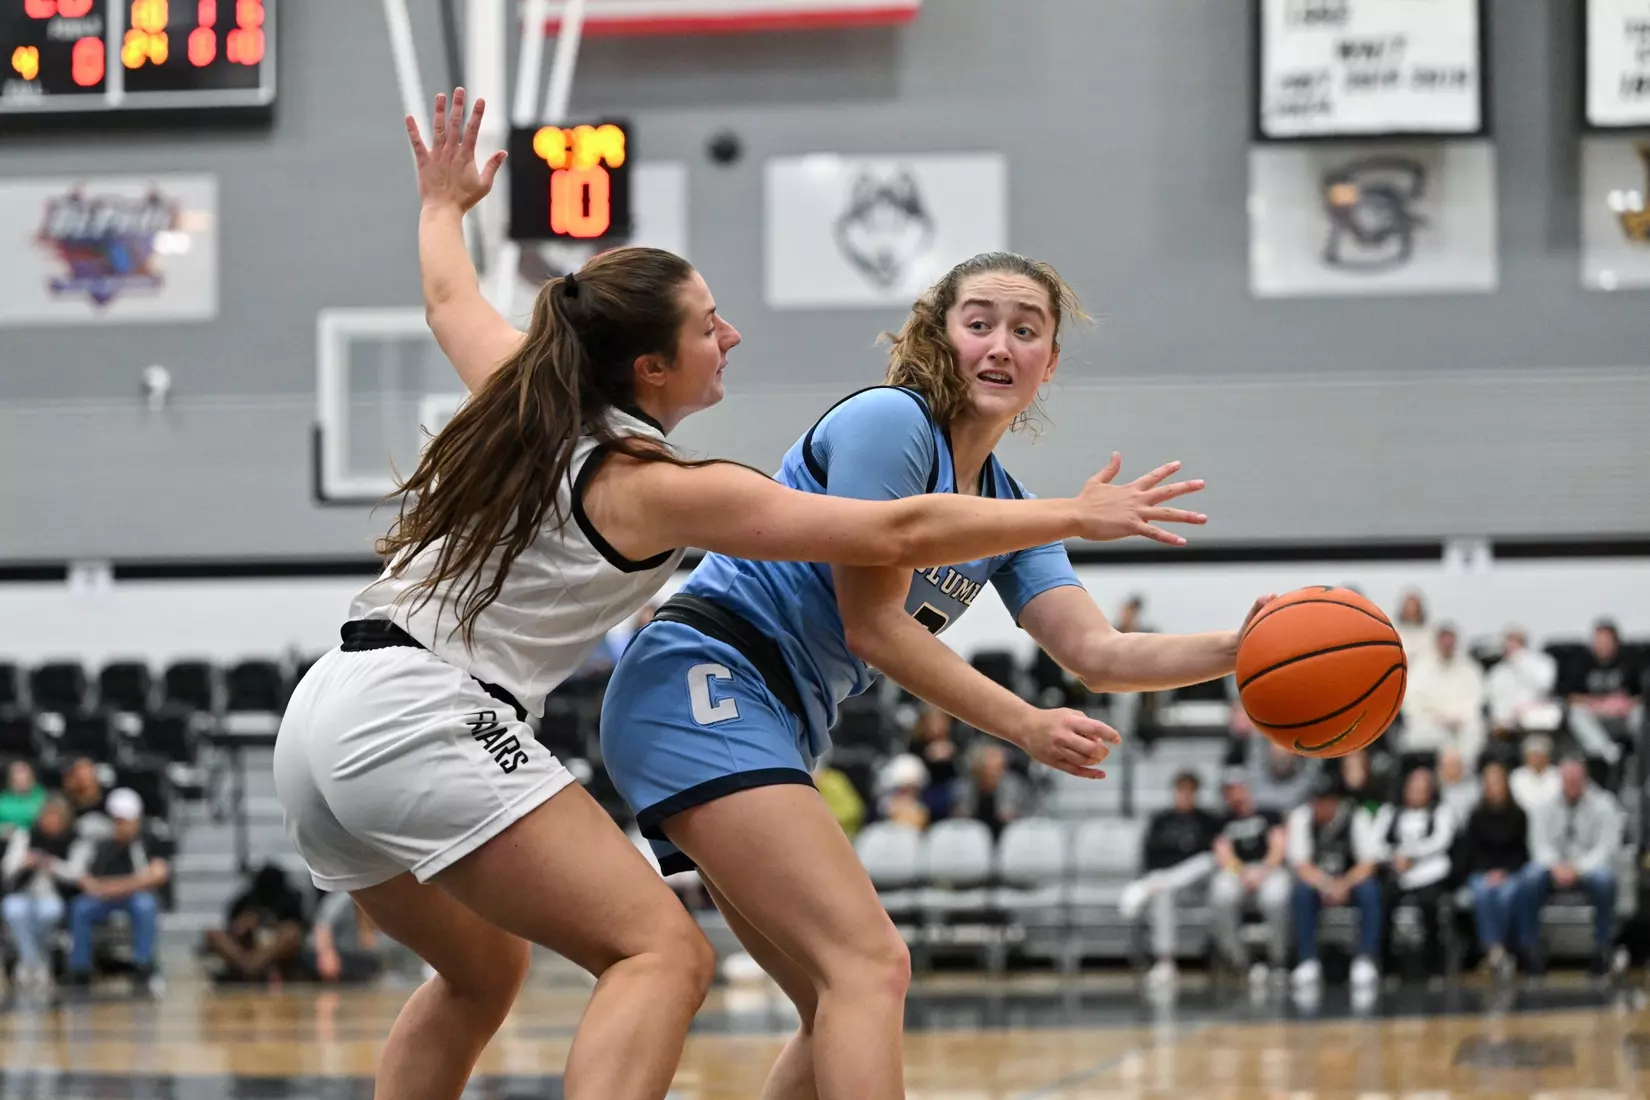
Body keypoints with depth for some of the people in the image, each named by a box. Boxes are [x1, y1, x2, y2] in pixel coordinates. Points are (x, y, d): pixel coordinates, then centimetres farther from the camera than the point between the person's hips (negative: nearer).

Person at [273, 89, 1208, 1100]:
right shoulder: (659, 486, -8)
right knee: (666, 956, -17)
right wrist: (1078, 516, -1)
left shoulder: (519, 399, 12)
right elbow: (898, 533, -9)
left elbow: (450, 300, 36)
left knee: (482, 974, 29)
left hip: (323, 719, 9)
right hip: (428, 724, -9)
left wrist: (443, 206, 57)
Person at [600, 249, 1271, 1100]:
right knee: (872, 963, -23)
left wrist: (1246, 647, -7)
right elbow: (873, 625, -14)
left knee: (843, 1009, 13)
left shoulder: (1004, 506, 16)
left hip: (777, 730, 10)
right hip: (701, 686, -10)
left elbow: (1097, 653, 7)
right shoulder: (890, 422, -10)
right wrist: (1025, 727, -12)